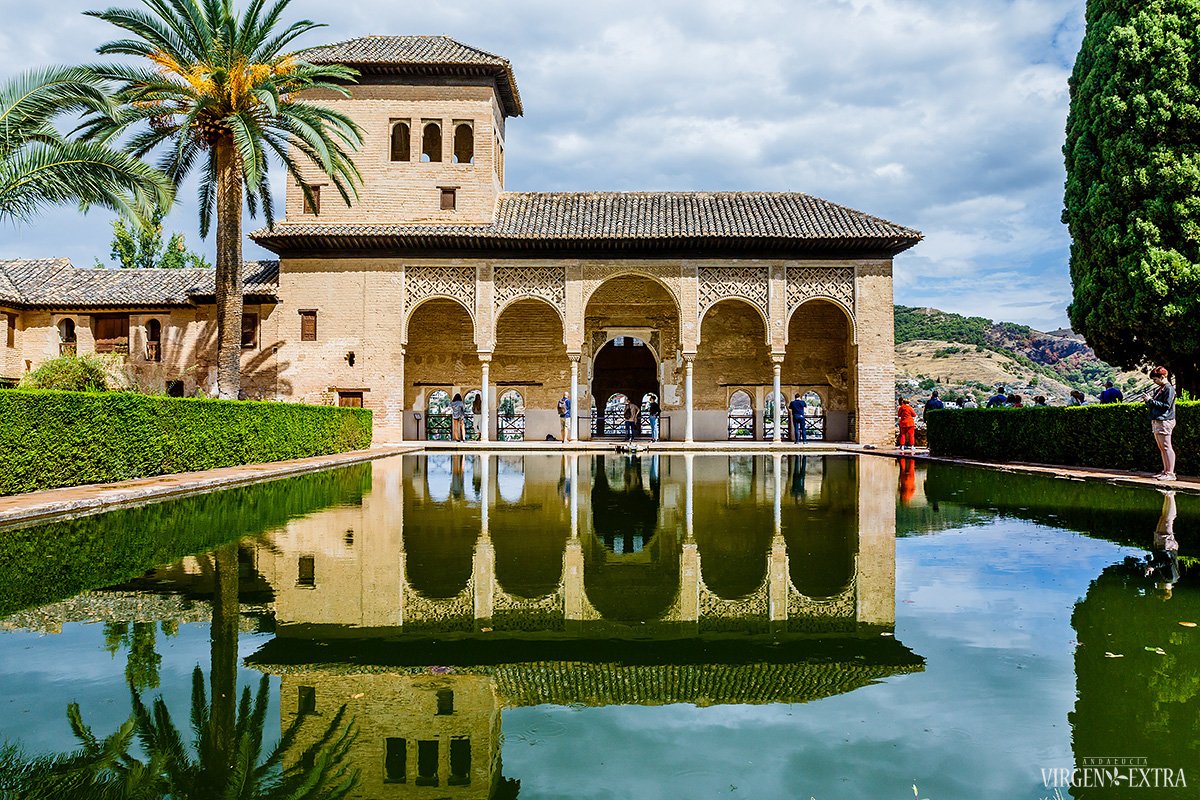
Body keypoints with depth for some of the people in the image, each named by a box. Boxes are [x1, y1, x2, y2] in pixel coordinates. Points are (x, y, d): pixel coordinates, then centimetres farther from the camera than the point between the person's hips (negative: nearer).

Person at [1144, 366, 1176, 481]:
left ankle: (1170, 473, -9)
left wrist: (1151, 401, -14)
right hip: (1156, 422, 9)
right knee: (1161, 448, 11)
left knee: (1166, 447, -9)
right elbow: (1153, 406, 22)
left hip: (1164, 421, -9)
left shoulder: (1169, 389, -9)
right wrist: (1148, 401, 4)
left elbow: (1166, 405, -16)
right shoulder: (1159, 389, 18)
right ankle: (1165, 471, 16)